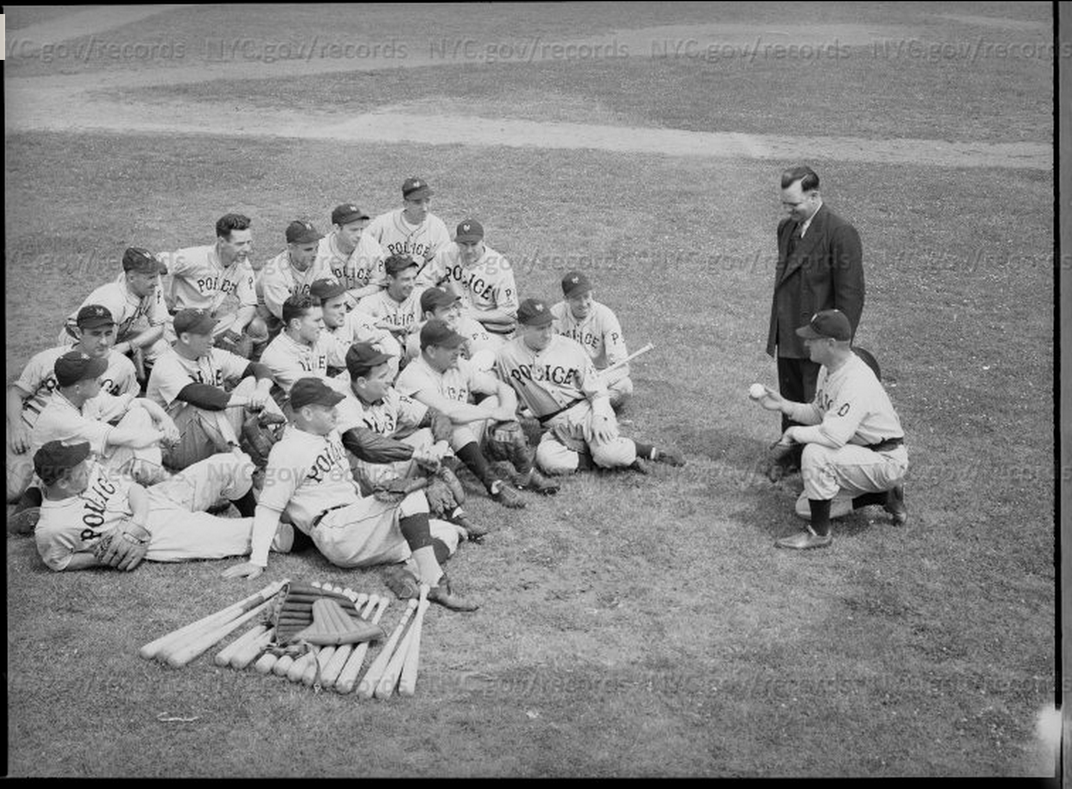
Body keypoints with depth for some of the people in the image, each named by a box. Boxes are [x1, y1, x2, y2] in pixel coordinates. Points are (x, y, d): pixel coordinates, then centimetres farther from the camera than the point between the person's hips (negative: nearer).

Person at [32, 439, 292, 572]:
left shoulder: (87, 470, -5)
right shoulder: (50, 530, -23)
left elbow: (134, 489, -2)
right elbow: (60, 563, -7)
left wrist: (140, 520, -21)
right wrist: (102, 557, -17)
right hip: (155, 534, -7)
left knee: (230, 465, 1)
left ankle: (252, 519, 25)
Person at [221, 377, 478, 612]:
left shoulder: (331, 433, 18)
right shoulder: (287, 451, -8)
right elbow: (268, 508, -10)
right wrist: (258, 561, -17)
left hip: (357, 519, 9)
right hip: (335, 532, -9)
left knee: (445, 537, 4)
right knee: (412, 496, -28)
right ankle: (433, 583, -38)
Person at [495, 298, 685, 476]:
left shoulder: (571, 348, -5)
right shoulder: (506, 356, -3)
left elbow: (597, 390, -2)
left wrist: (599, 416, -20)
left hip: (586, 412, -2)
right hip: (557, 428, 2)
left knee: (607, 453, -34)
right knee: (547, 460, -33)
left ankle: (652, 452, -4)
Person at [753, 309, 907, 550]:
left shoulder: (856, 381, -30)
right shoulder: (828, 368, 2)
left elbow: (834, 435, -39)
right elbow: (818, 413, 14)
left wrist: (795, 432, -22)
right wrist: (784, 405, -1)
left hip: (886, 460, -10)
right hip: (860, 451, 10)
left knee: (815, 453, -30)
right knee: (806, 508, 13)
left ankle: (820, 533, -16)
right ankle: (884, 494, 19)